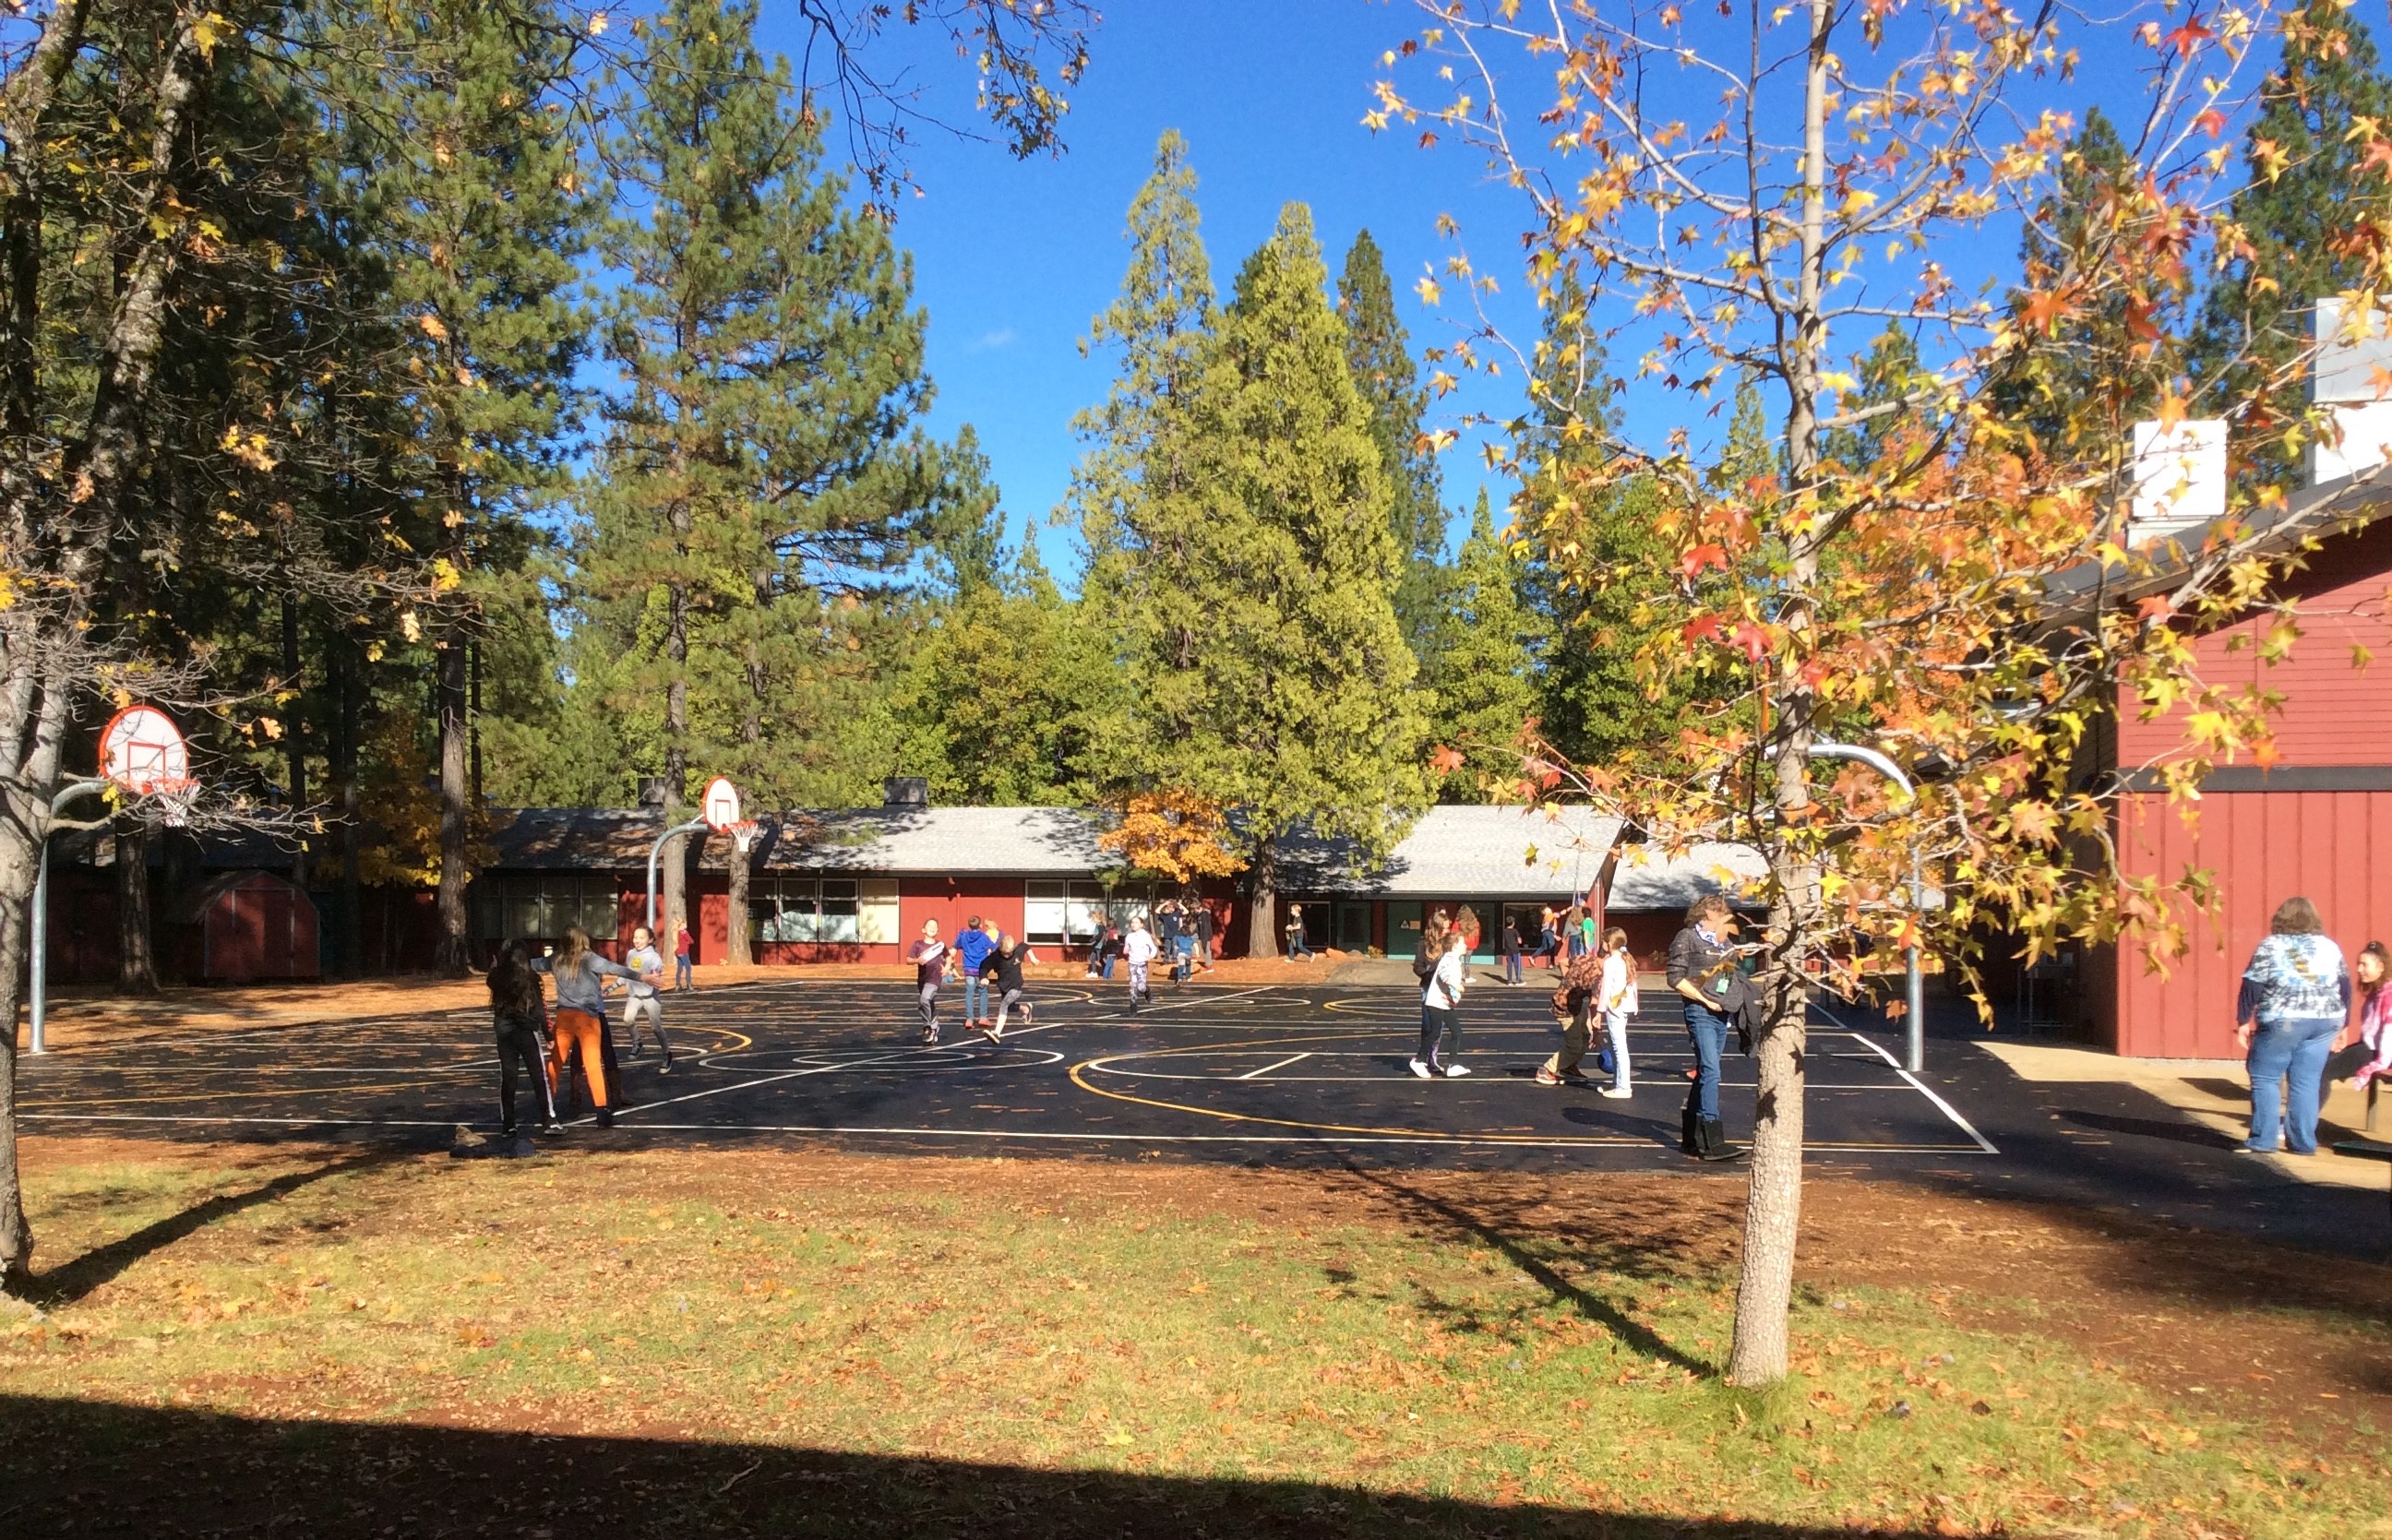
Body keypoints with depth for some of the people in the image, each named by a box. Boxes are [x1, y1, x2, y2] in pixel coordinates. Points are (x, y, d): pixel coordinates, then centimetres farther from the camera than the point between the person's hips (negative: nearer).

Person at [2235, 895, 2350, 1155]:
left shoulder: (2270, 946, -3)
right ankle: (2303, 1142, 9)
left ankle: (2263, 1140, -1)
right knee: (2307, 1082, 8)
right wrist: (2341, 1026, 23)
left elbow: (2251, 987, -7)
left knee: (2265, 1078, 3)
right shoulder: (2330, 947, 10)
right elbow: (2345, 989, 15)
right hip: (2324, 1023, 4)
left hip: (2282, 1023, -4)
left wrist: (2243, 1022, -1)